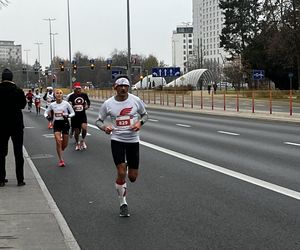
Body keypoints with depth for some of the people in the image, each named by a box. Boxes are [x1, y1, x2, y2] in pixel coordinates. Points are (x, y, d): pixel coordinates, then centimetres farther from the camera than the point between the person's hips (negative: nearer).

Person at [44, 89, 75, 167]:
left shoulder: (66, 103, -5)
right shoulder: (52, 105, 0)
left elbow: (73, 113, 0)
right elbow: (46, 112, 12)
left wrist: (67, 116, -19)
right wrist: (47, 116, -11)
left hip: (65, 123, 0)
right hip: (56, 123, 0)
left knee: (65, 144, 6)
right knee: (58, 141, -13)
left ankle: (60, 152, 41)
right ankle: (61, 160, -4)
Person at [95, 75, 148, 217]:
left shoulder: (135, 100, -2)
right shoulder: (108, 104, -4)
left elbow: (145, 114, 12)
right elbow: (98, 120, 5)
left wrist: (140, 122, -10)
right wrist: (104, 127, -17)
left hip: (133, 140, 1)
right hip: (117, 140, -1)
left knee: (133, 177, 4)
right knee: (121, 173, -11)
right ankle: (123, 204, 8)